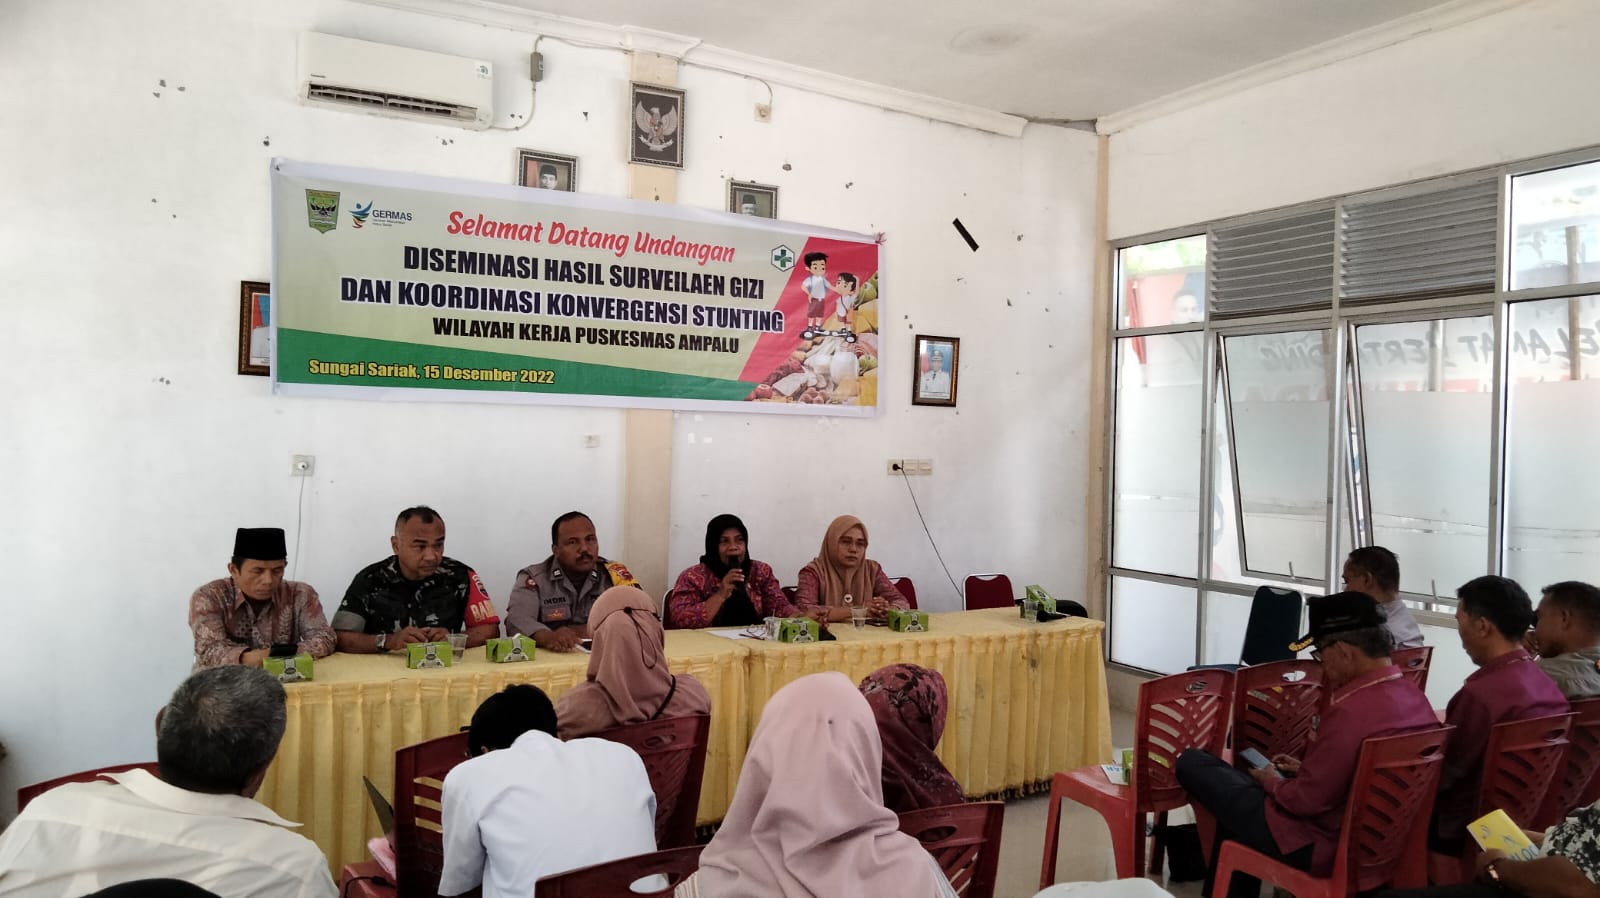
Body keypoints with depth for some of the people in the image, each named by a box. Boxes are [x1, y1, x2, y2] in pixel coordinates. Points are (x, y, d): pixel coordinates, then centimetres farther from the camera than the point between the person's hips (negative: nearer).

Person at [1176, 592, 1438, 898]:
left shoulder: (1351, 712, -32)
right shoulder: (1414, 696, -3)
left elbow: (1306, 800, -24)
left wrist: (1273, 781, -4)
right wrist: (1306, 768, 11)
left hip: (1319, 845, -9)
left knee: (1192, 762, 1)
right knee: (1241, 787, 27)